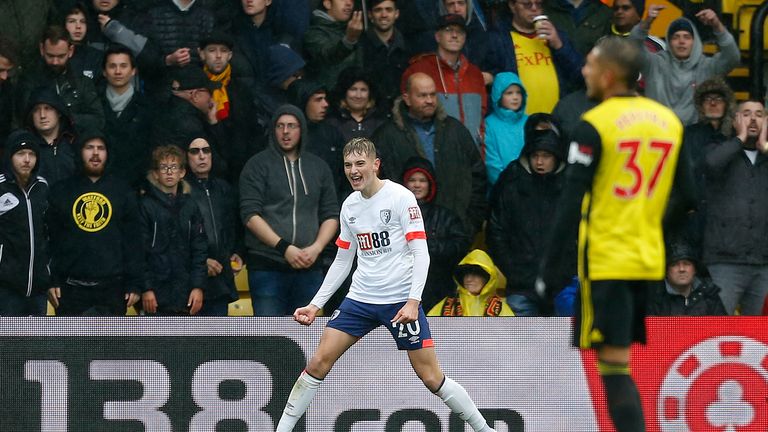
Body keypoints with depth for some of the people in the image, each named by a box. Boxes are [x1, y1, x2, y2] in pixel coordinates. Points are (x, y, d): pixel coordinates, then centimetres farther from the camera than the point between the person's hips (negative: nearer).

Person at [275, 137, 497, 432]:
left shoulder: (401, 197, -9)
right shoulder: (350, 206, 9)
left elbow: (421, 254, -13)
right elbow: (342, 261, 19)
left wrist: (413, 302, -23)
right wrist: (315, 305, 13)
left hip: (401, 301, -5)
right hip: (360, 298, 5)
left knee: (431, 377, -7)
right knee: (318, 363, -5)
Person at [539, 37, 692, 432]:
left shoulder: (594, 125, -10)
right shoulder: (670, 121, 7)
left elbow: (570, 205, -12)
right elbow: (686, 197, 10)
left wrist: (547, 267, -8)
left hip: (605, 261, -6)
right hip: (651, 261, 6)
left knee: (615, 365, -5)